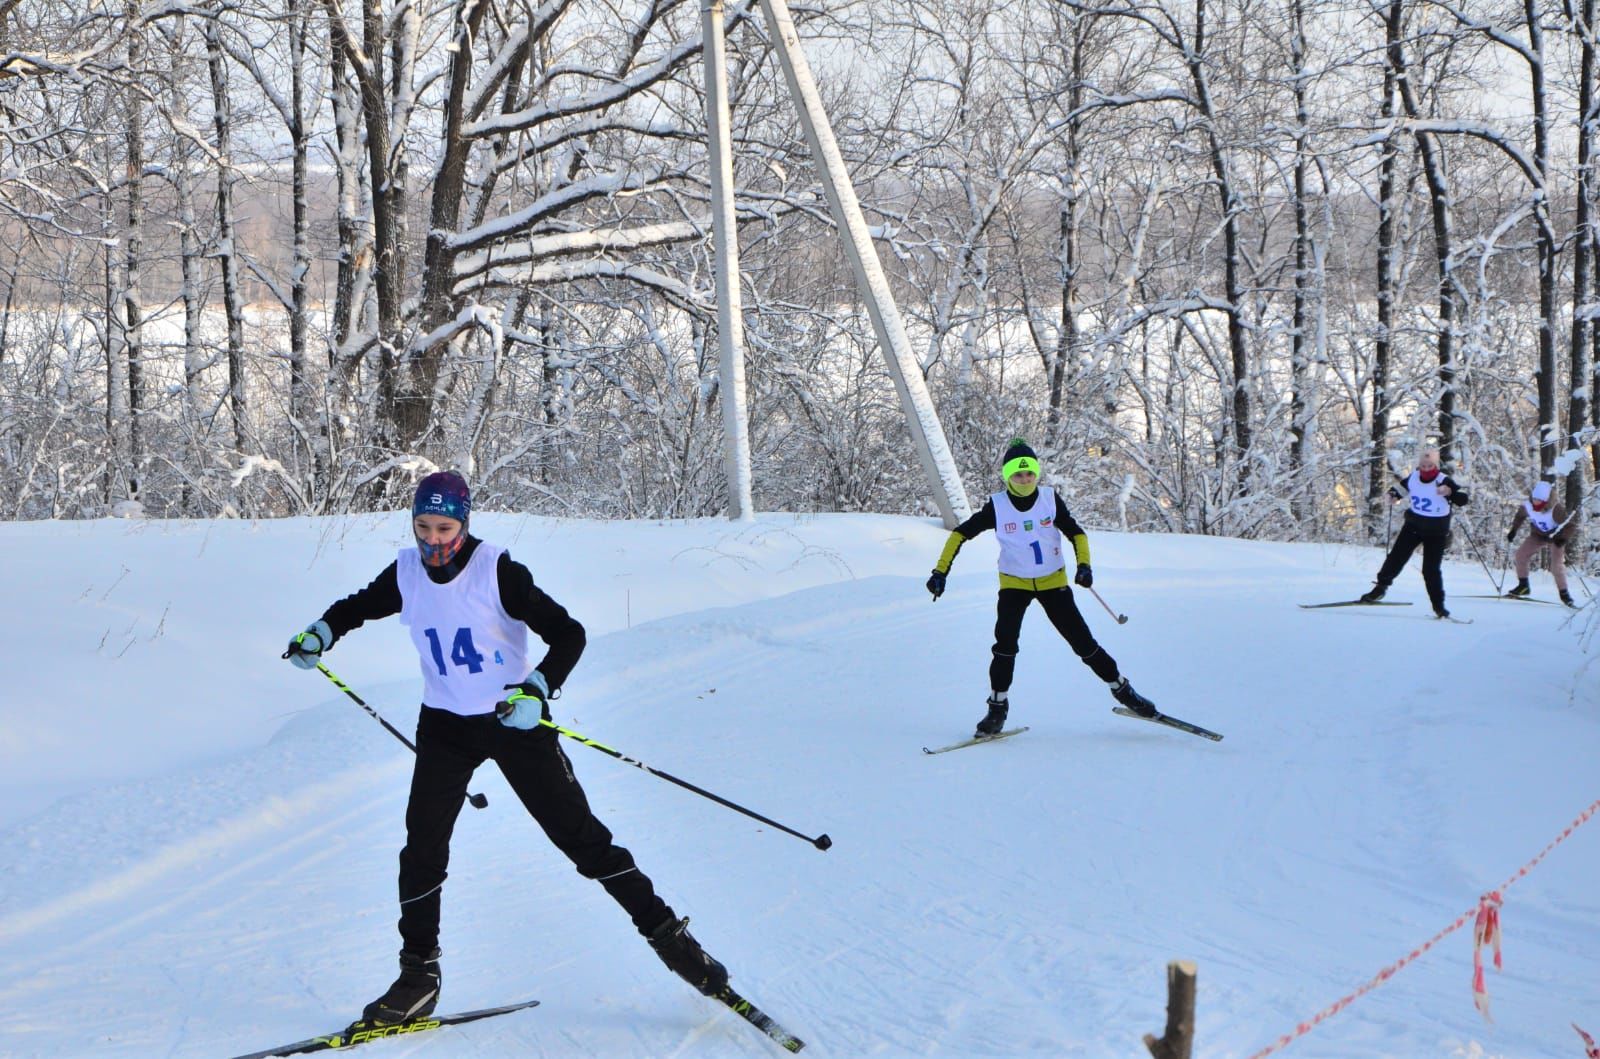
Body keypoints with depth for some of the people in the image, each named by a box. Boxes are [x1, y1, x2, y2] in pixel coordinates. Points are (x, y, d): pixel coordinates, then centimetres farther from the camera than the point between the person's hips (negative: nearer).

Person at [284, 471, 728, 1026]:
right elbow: (360, 605, 18)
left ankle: (667, 934, 8)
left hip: (514, 718, -4)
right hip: (445, 725, 4)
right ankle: (418, 975, 11)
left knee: (579, 836, -3)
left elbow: (568, 634, -20)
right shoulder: (405, 574, -5)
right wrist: (319, 633, 1)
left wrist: (537, 688, -35)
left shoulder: (498, 572, -19)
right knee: (423, 848, -2)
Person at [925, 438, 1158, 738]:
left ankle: (1121, 689, 15)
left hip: (1053, 582, 1)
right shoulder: (997, 506, -11)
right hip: (1014, 583, -1)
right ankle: (997, 708, -4)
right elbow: (961, 533, -5)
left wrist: (1084, 565, -15)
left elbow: (1076, 533, 1)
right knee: (1005, 644, -18)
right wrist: (941, 571, -12)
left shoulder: (1050, 499, -8)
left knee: (1082, 641, -2)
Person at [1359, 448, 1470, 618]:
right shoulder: (1413, 478, -2)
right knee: (1396, 557, -1)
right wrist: (1395, 494, -3)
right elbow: (1402, 487, 19)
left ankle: (1438, 605, 8)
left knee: (1431, 570, -4)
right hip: (1414, 525, 4)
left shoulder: (1444, 481, -15)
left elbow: (1463, 499, -21)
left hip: (1436, 531, -4)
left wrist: (1450, 492, -40)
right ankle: (1380, 587, 13)